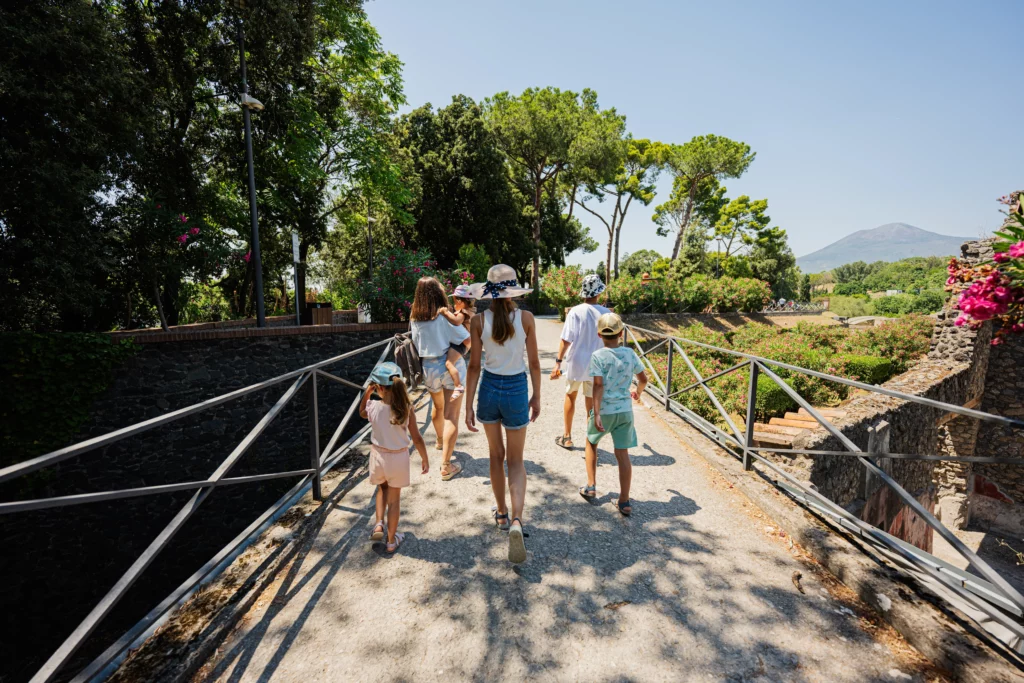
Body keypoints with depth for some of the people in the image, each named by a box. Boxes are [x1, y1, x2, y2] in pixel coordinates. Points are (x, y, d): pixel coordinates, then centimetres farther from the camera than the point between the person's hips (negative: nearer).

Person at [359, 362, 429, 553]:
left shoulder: (374, 407, -17)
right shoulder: (407, 409, -19)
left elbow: (361, 412, 11)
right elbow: (417, 439, -12)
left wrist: (367, 392, 6)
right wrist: (425, 460, 1)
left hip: (379, 457, 1)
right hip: (399, 458, -1)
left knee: (382, 488, 31)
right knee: (394, 498, 15)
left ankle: (379, 524, 15)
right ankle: (391, 541, 28)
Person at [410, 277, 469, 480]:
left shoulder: (414, 318, 0)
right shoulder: (445, 316, -16)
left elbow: (416, 344, 10)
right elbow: (467, 340, -15)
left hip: (428, 368, 6)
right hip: (450, 366, -5)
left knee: (438, 407, 29)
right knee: (451, 416, 0)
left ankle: (440, 441, 54)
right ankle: (446, 465, -1)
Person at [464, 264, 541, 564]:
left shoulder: (479, 321, -9)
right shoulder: (526, 318, -9)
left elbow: (474, 366, -7)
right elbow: (534, 363, -4)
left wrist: (469, 406, -1)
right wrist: (537, 397, 8)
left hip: (489, 389, 1)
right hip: (516, 391, -1)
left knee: (496, 455, 20)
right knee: (515, 460, 11)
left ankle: (501, 514, 34)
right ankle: (516, 520, -8)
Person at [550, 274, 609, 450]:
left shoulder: (575, 312, -13)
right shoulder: (605, 313, -6)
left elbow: (566, 340, -17)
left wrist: (558, 361, -14)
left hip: (575, 363, -1)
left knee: (570, 397, 19)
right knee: (592, 403, 11)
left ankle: (567, 437, 26)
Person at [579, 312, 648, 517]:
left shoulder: (598, 356, -12)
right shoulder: (630, 354, 1)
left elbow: (598, 385, -20)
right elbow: (643, 379, 11)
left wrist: (596, 413, -21)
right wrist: (638, 392, 32)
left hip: (604, 410, -3)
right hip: (625, 411, 3)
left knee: (591, 443, 22)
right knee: (622, 454, 7)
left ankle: (591, 486, 27)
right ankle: (624, 502, 11)